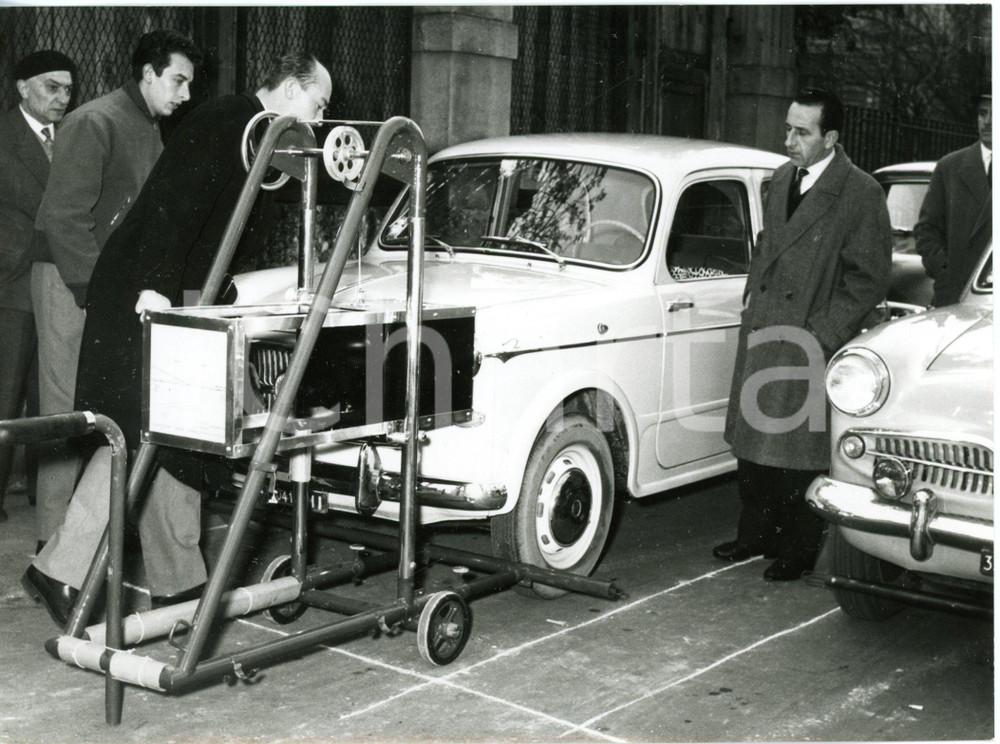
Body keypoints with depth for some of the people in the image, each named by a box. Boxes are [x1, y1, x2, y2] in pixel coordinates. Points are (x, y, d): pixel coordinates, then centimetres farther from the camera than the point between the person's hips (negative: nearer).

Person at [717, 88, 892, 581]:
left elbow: (869, 278, -11)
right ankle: (755, 535, 28)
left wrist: (825, 338, -15)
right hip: (761, 335, 7)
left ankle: (799, 550, 16)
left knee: (802, 449, 1)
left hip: (810, 344, -7)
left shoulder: (861, 194, -10)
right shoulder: (781, 180, 11)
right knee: (752, 441, 13)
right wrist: (753, 301, 13)